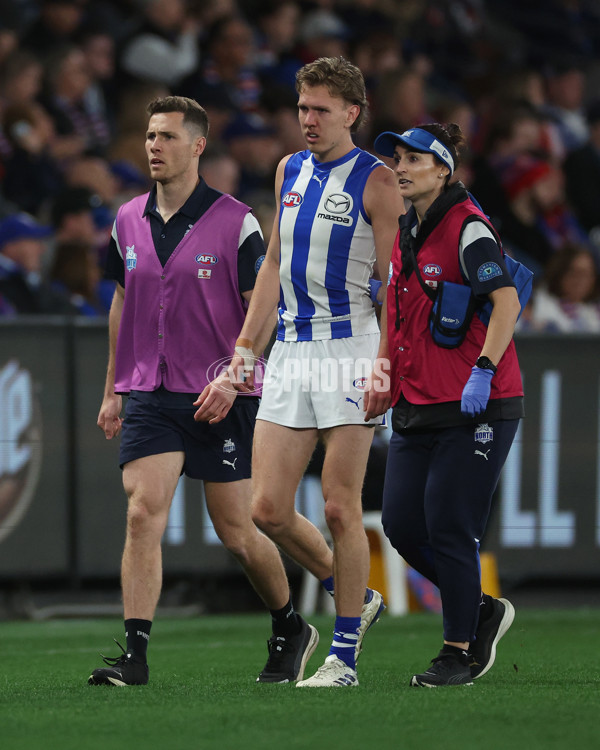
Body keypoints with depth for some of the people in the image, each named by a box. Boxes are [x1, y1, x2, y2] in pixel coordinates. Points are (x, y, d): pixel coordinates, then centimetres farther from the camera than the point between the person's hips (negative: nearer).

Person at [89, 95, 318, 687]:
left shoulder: (234, 222, -7)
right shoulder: (128, 222, 7)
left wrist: (231, 376, -17)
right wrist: (112, 389, 19)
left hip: (221, 399, -3)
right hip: (149, 395, 3)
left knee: (236, 533, 3)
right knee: (142, 514, -14)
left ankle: (290, 630, 28)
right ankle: (135, 655, -15)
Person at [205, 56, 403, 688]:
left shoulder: (375, 180, -5)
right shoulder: (290, 172, 15)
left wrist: (386, 365, -16)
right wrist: (245, 346, 17)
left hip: (350, 349, -6)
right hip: (290, 351, 6)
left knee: (340, 509, -5)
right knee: (267, 510, 0)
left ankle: (345, 655, 4)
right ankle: (354, 598, 22)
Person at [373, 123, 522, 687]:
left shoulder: (467, 227, -11)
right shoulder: (405, 235, 14)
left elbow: (507, 301, -19)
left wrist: (484, 371, -25)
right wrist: (386, 378, 14)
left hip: (474, 407, -8)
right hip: (416, 407, 8)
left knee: (448, 529, -7)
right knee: (402, 525, 3)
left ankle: (460, 653, 6)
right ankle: (482, 611, 22)